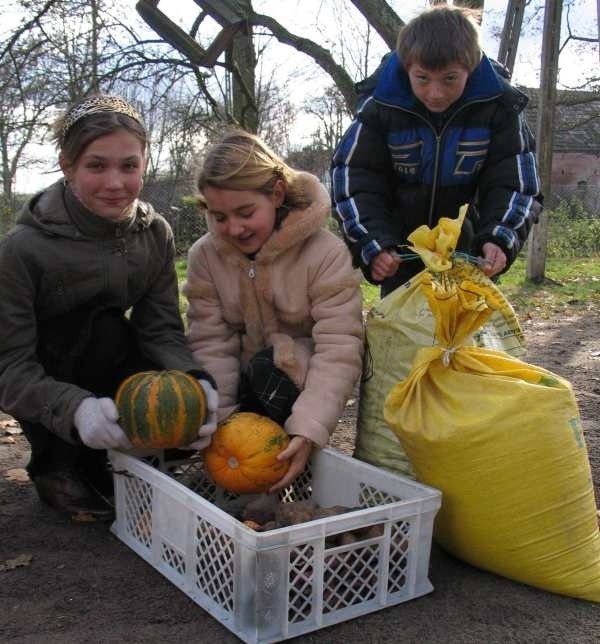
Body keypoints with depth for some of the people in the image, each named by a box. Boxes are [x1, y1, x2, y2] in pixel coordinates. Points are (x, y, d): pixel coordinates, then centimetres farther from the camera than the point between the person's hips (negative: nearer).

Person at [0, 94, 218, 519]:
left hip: (103, 367, 4)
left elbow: (163, 330, -12)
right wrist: (74, 407, -43)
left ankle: (90, 460, 10)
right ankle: (55, 465, -6)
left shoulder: (155, 233, -9)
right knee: (106, 328, -30)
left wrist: (195, 380, -33)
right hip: (47, 382, -3)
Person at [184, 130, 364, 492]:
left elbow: (339, 348, -26)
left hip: (304, 377, -3)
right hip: (248, 381, 4)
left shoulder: (326, 253, -21)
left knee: (268, 367, -36)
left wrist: (308, 430, -37)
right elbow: (211, 343, -11)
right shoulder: (205, 255, -8)